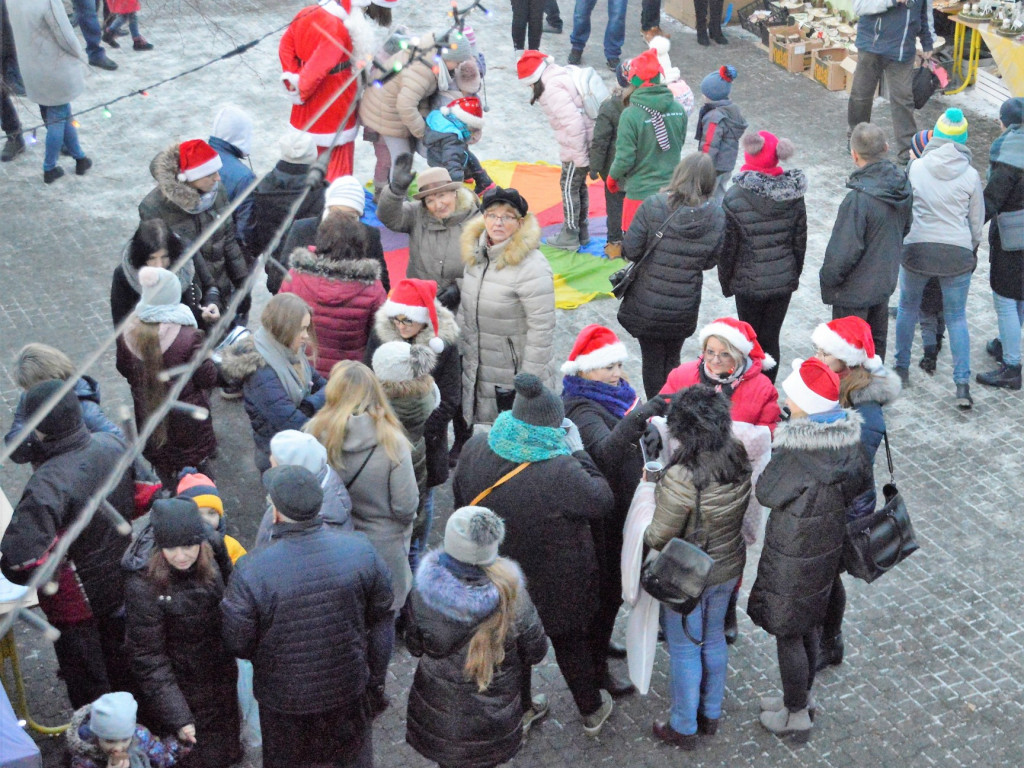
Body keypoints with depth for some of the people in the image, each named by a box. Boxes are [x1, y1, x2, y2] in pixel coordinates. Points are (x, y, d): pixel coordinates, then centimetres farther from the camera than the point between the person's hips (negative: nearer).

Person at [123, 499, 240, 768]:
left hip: (222, 689, 6)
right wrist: (178, 717, -23)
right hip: (180, 694, -6)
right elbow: (147, 658, -22)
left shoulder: (211, 565, -7)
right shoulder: (143, 585, -25)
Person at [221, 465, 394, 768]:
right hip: (349, 689, 2)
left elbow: (237, 643, -17)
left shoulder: (250, 572, -28)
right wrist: (376, 679, 9)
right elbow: (381, 621, -6)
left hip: (284, 700, -2)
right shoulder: (361, 551, -19)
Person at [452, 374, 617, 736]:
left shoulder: (475, 450, -17)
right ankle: (591, 711, 43)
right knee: (571, 643, 22)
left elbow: (461, 499, 1)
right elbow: (602, 502, -18)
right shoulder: (561, 472, -36)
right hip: (557, 584, -4)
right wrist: (578, 452, -11)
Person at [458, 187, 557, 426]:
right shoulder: (475, 253, 2)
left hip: (516, 375, -7)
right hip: (479, 370, 7)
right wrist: (461, 347, 16)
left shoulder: (532, 267, -23)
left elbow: (542, 329, -21)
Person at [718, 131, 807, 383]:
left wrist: (726, 282, 4)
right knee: (771, 339, 12)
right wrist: (794, 274, 18)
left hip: (749, 283, -3)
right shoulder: (793, 196, -4)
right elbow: (800, 241, 5)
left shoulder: (734, 198, -16)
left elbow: (727, 248, -10)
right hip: (784, 281, 3)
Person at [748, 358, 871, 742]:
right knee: (808, 627, 26)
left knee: (788, 635, 12)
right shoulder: (849, 434, -10)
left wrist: (769, 461, -4)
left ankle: (796, 716, 27)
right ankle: (802, 697, 44)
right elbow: (860, 481, 4)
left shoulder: (796, 450, -32)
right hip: (828, 547, 7)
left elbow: (767, 493, -18)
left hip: (793, 553, -7)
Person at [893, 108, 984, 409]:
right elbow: (977, 221, 4)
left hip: (916, 248, 0)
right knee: (956, 317, 10)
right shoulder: (970, 175, -5)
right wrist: (971, 251, 20)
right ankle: (963, 384, 3)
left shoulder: (916, 167, -7)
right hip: (957, 251, 0)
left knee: (908, 308, 21)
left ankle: (901, 368, 31)